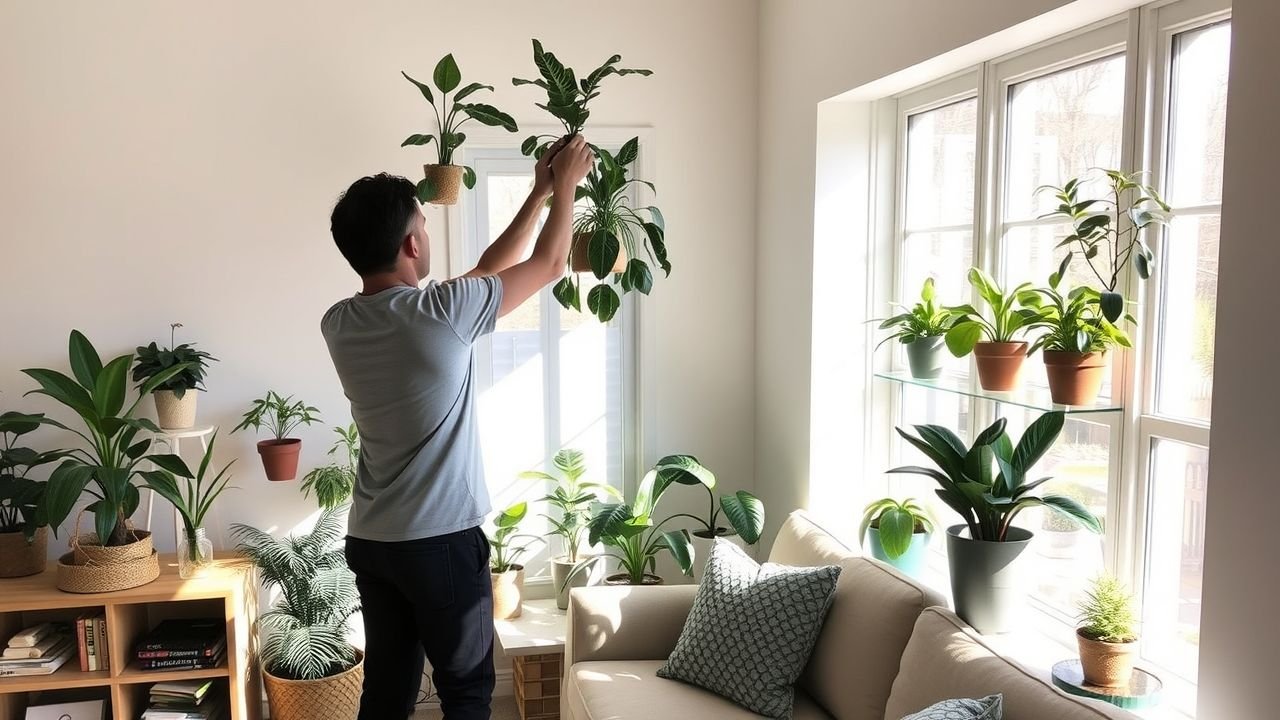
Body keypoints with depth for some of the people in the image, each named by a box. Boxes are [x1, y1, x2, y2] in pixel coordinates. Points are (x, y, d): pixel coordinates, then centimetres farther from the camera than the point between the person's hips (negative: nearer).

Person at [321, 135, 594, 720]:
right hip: (443, 542, -6)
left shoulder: (339, 324, 1)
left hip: (370, 541, 6)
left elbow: (484, 272, 9)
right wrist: (564, 186, 12)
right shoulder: (443, 312, -20)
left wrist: (538, 194, 14)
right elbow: (549, 265, -4)